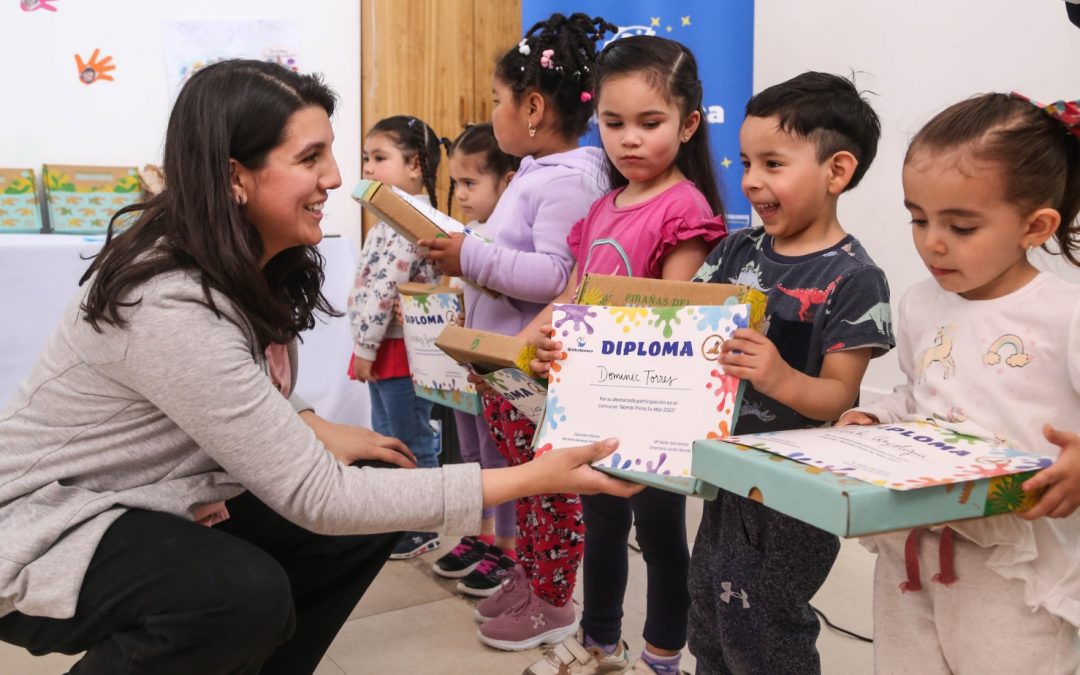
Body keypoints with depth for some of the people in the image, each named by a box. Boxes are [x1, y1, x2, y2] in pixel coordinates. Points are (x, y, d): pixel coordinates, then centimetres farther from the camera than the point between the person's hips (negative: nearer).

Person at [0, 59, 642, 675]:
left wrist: (314, 430, -8)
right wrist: (528, 479, -33)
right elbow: (316, 500, -32)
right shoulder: (173, 306, -32)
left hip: (165, 502, 8)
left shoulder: (247, 264, -4)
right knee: (248, 596, -34)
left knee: (367, 527, -4)